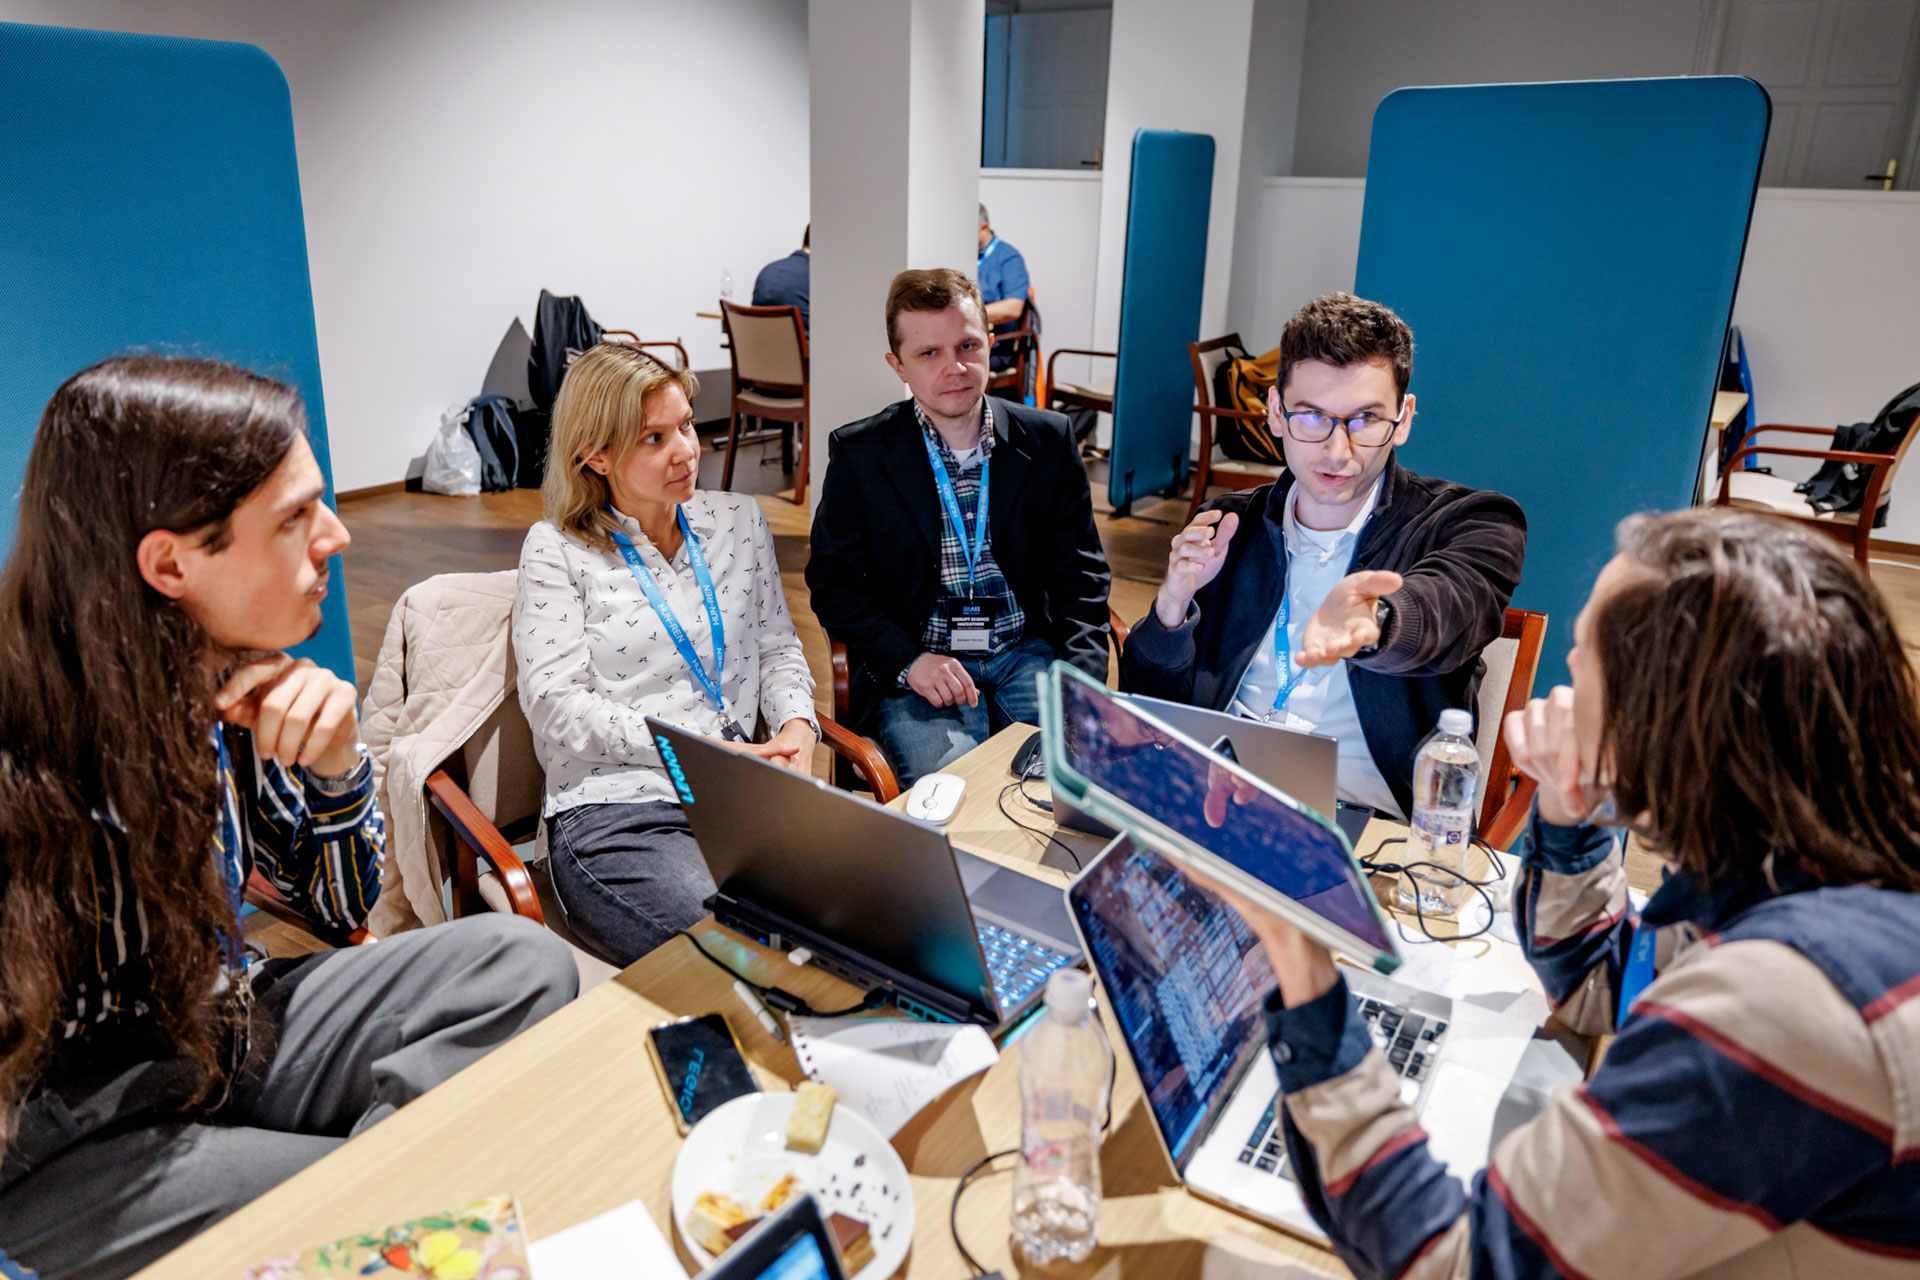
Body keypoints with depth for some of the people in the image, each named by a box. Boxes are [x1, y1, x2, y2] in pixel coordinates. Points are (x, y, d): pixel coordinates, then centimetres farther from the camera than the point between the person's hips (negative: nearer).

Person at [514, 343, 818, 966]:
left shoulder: (739, 521, 16)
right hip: (612, 808, -4)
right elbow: (556, 705, -5)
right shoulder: (556, 551, 3)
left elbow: (777, 646, 20)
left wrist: (797, 723, -2)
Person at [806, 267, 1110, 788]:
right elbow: (834, 583, 2)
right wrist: (910, 660, -14)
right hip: (914, 672, -2)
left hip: (1027, 655, 3)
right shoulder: (857, 452, 2)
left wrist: (1081, 676, -7)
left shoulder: (1048, 439, 7)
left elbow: (1079, 570, 9)